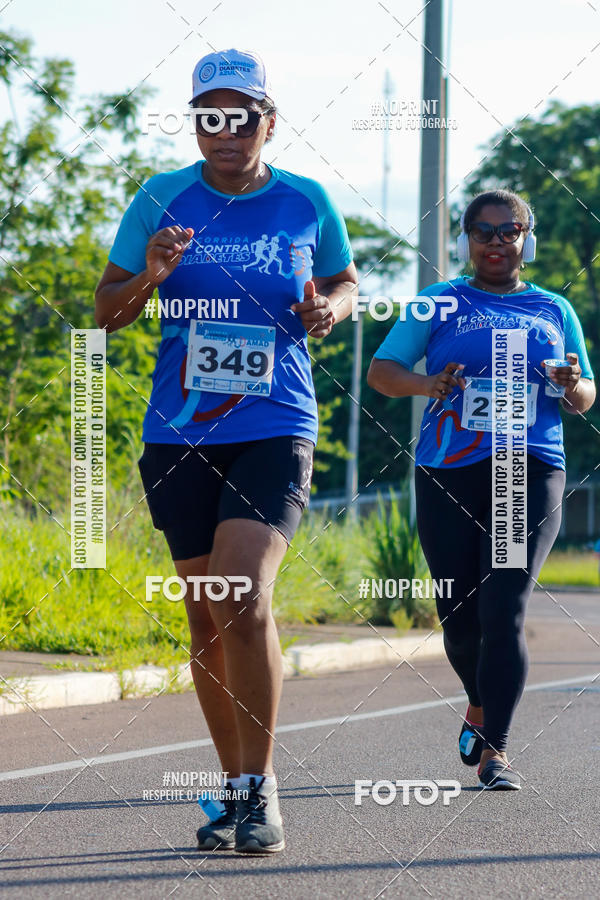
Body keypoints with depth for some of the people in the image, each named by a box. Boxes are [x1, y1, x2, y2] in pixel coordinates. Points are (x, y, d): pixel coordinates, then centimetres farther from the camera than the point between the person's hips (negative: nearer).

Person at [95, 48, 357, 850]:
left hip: (276, 430, -2)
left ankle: (260, 788, -10)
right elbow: (106, 312, 7)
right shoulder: (163, 198, 2)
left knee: (244, 600, -20)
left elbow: (345, 282, 19)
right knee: (207, 617, 7)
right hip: (180, 435, 2)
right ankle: (238, 791, 21)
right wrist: (148, 276, -15)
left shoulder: (306, 203, 1)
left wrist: (328, 308, -4)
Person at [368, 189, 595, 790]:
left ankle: (494, 749, -12)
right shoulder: (440, 304, 10)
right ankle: (480, 706, 35)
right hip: (448, 474, 1)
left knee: (503, 613, -14)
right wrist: (426, 385, -15)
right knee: (460, 616, 5)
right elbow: (381, 370, 6)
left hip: (530, 474, 0)